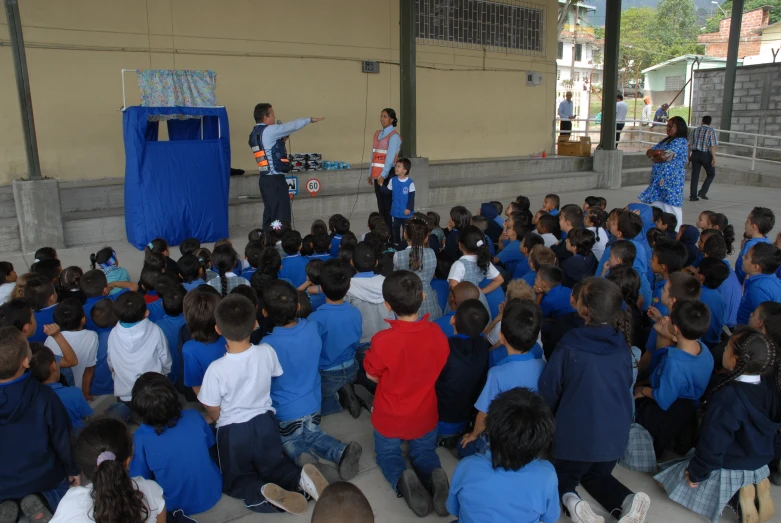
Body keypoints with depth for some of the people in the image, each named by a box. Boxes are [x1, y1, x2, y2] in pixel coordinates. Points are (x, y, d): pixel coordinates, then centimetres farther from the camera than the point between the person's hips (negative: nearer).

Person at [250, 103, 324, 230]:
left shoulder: (254, 134, 14)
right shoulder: (268, 131, -13)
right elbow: (292, 126, -6)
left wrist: (281, 141, 7)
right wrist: (310, 119, 6)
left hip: (266, 179, 10)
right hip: (275, 179, -10)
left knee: (270, 214, 13)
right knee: (281, 216, -5)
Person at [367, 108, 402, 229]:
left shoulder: (394, 136, -8)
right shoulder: (377, 134, 14)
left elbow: (390, 157, -17)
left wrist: (383, 175, -24)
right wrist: (371, 173, 15)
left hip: (388, 175, -7)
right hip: (377, 174, 7)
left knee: (388, 205, -5)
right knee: (380, 204, 11)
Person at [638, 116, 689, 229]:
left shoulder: (681, 142, -8)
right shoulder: (666, 140, 19)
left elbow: (665, 157, -19)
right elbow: (648, 153, 12)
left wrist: (654, 158, 0)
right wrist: (658, 152, -8)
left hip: (671, 180, -8)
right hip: (659, 179, 8)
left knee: (671, 206, -7)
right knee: (658, 205, 8)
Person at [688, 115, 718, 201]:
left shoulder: (695, 130, 7)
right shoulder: (711, 131, -6)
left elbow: (690, 144, 9)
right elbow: (713, 146, -12)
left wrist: (689, 156, 18)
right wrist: (714, 158, -12)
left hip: (695, 154, 4)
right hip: (706, 155, -4)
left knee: (695, 175, 7)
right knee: (711, 174, 13)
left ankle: (693, 195, 6)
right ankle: (702, 192, 2)